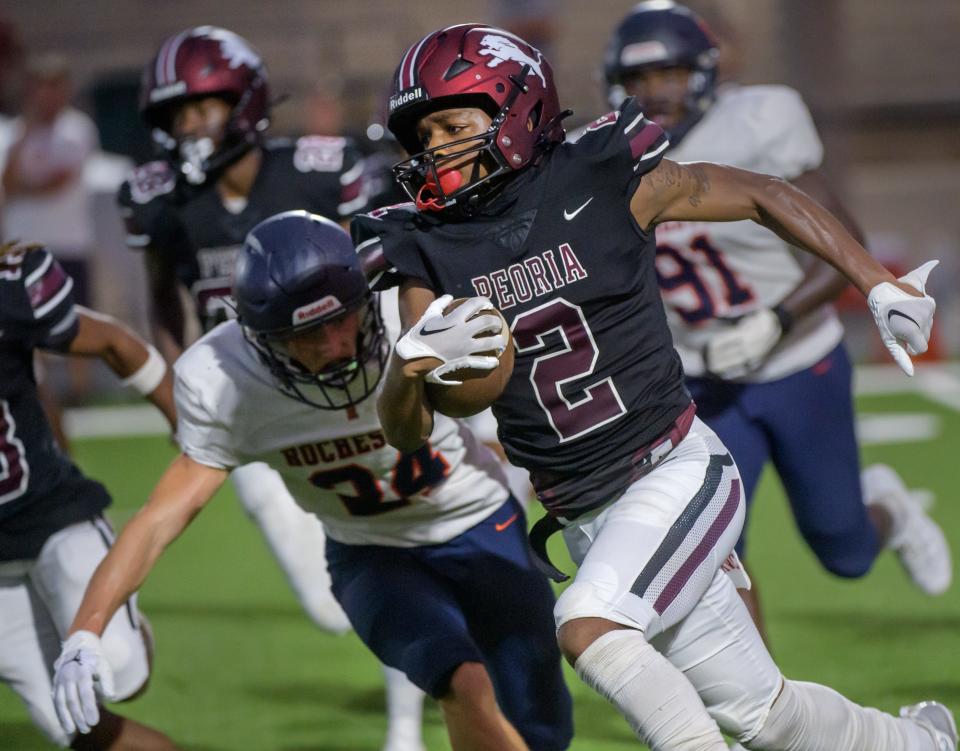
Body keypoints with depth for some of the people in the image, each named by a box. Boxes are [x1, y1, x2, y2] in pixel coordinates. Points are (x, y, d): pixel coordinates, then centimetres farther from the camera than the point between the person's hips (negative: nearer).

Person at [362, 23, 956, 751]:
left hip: (677, 471, -4)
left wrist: (880, 285, 0)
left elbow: (763, 196, 4)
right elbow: (407, 432, -6)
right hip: (588, 517, 4)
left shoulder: (603, 181, -9)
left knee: (586, 625, -28)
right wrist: (415, 359, -29)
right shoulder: (430, 254, -1)